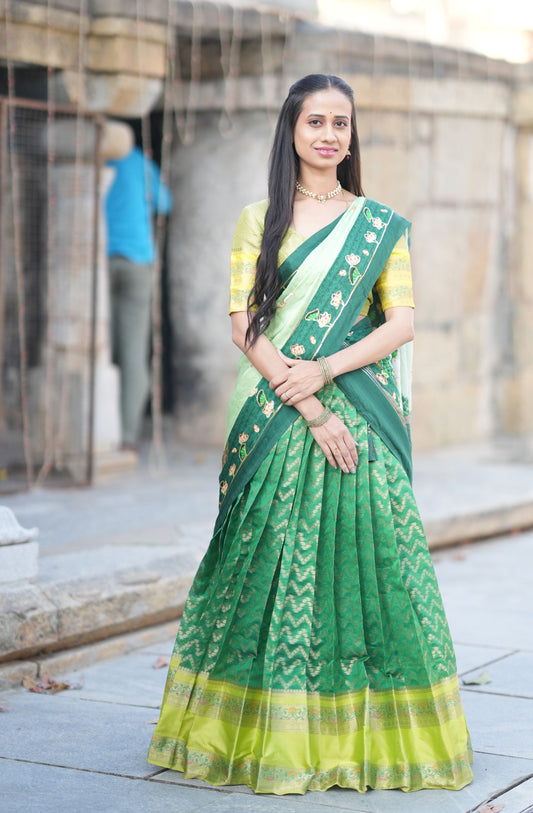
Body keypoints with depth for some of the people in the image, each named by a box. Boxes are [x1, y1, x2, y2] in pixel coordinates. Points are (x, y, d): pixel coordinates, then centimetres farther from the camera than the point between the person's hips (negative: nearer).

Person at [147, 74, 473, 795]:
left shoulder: (382, 224, 9)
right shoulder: (257, 221, 7)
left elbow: (402, 322, 1)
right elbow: (244, 323, -3)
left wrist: (326, 370, -14)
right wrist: (308, 409, -13)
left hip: (361, 416, 0)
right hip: (275, 416, 0)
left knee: (363, 558, -2)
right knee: (274, 561, -1)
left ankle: (363, 735, 8)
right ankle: (272, 736, 9)